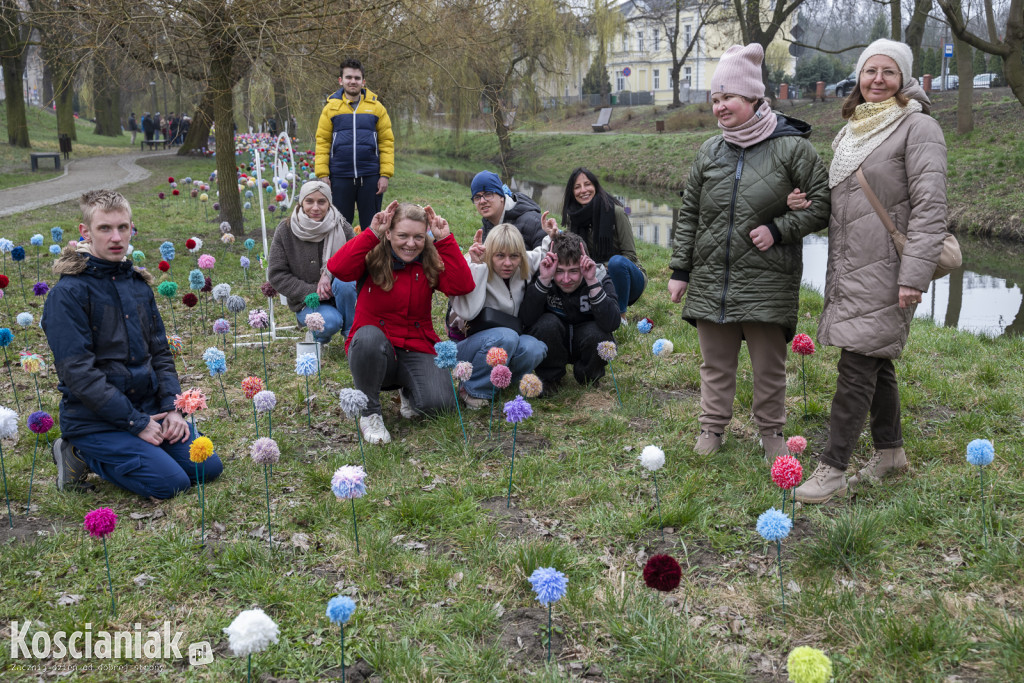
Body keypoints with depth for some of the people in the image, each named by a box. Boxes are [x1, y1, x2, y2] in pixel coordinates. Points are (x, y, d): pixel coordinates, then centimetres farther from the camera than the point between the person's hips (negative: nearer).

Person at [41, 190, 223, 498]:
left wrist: (172, 407, -1)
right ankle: (82, 456, 3)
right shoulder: (68, 293, -14)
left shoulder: (138, 283, 9)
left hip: (149, 406, 7)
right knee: (171, 483, -18)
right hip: (97, 420, -7)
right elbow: (79, 373, -18)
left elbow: (160, 352, 14)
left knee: (208, 468, -3)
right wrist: (136, 423, -18)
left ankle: (126, 454, 14)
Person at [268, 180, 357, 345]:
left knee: (344, 282, -33)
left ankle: (351, 332, -9)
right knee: (331, 322, -32)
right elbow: (277, 275, -6)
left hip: (338, 293, 2)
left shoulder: (341, 227, -5)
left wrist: (330, 273, -24)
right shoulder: (285, 230, -7)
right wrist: (311, 291, -16)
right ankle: (316, 334, 6)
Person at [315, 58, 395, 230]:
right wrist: (322, 174, -5)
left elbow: (386, 141, 3)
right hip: (340, 177, 0)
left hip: (370, 177, 0)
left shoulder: (376, 107, 5)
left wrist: (385, 174, -6)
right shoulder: (331, 107, 5)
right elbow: (322, 142, 3)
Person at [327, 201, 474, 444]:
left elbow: (462, 286, -16)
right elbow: (337, 268, -25)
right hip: (373, 351, -2)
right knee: (370, 336, -39)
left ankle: (407, 389, 15)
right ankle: (369, 413, -14)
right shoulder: (372, 259, -4)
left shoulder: (431, 264, 2)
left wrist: (445, 240, -16)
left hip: (417, 351, 2)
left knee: (438, 402, -25)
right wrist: (372, 233, -23)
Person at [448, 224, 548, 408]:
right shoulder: (475, 270, -15)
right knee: (505, 337, -36)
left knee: (534, 348, -29)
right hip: (467, 347, -5)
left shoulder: (524, 269, -1)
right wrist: (476, 265, -30)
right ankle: (473, 391, -14)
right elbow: (468, 312, -32)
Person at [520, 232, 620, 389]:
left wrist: (592, 282, -39)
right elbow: (527, 320, -30)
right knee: (547, 323, -30)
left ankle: (589, 376, 1)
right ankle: (549, 377, -4)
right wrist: (544, 280, -39)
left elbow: (612, 324, -33)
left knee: (597, 333, -31)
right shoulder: (542, 275, -17)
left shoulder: (600, 278, -18)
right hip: (551, 345, 0)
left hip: (585, 343, 0)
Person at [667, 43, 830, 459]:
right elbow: (688, 214, 12)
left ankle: (771, 431, 24)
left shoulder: (791, 147, -4)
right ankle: (713, 426, 28)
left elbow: (823, 203, -2)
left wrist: (778, 229, -13)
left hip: (767, 281, -3)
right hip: (711, 279, 4)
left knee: (769, 365, 7)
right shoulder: (710, 152, 8)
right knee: (716, 362, 12)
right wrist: (679, 270, 8)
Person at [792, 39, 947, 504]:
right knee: (876, 361, 15)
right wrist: (807, 205, 4)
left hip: (884, 269, -8)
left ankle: (833, 469, -5)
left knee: (857, 365, -9)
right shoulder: (851, 130, 16)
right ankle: (890, 451, 27)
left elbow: (929, 207, -14)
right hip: (849, 267, 8)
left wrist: (914, 275, -21)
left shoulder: (917, 127, -8)